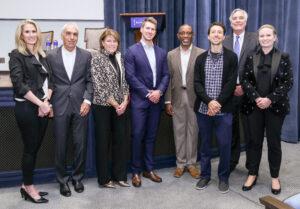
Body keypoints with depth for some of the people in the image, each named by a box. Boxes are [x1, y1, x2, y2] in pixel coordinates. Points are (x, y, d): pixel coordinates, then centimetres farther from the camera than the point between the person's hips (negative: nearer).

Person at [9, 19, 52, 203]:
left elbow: (49, 80, 10)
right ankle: (29, 187, 16)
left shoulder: (42, 55, 15)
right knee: (30, 148, 2)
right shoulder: (17, 55, -3)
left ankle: (27, 186, 23)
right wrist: (40, 103, -14)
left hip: (43, 107, 6)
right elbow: (19, 84, -12)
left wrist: (46, 102, -6)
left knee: (36, 147, 10)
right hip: (27, 108, -6)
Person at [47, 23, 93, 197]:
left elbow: (90, 81, 5)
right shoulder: (51, 55, 5)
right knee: (61, 145, 6)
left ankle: (78, 177, 24)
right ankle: (63, 180, 22)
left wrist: (87, 101, -7)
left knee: (81, 144, 5)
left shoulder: (86, 55, 6)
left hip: (80, 106, 1)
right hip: (60, 106, 0)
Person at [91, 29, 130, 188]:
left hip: (120, 106, 6)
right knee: (103, 141, 3)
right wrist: (115, 104, -11)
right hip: (103, 105, -5)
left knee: (121, 138, 7)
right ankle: (104, 178, 16)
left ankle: (120, 175, 20)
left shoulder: (119, 58, 11)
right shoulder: (97, 60, -7)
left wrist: (125, 101, -3)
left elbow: (123, 81, 11)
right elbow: (99, 86, -12)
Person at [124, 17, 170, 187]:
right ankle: (136, 171, 10)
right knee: (138, 136, -2)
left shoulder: (161, 53, 14)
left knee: (151, 136, 10)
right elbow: (130, 76, -7)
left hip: (156, 100, 4)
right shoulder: (132, 51, 0)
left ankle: (149, 169, 21)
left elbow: (166, 75, 10)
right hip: (139, 100, -4)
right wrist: (147, 93, -12)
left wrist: (159, 91, -8)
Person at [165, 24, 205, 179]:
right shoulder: (171, 55, 7)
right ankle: (180, 163, 21)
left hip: (194, 98, -2)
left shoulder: (201, 54, -1)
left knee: (193, 131, 6)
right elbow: (168, 79, 6)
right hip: (177, 99, 2)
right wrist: (168, 101, 1)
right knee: (179, 131, 8)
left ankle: (191, 163, 20)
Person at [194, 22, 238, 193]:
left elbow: (231, 83, -6)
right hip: (203, 109, 2)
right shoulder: (201, 58, 8)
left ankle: (223, 178, 20)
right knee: (205, 144, 11)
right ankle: (205, 176, 26)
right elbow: (197, 83, 0)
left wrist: (218, 103, -14)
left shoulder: (231, 57, 1)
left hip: (224, 110, -2)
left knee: (225, 145, 2)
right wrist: (209, 102, -14)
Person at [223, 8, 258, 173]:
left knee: (250, 130, 3)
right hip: (229, 92, 3)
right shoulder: (224, 41, 9)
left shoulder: (255, 39, 2)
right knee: (231, 129, 11)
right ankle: (232, 161, 25)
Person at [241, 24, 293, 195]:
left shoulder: (283, 57, 1)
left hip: (275, 107, -1)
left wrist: (269, 99, -14)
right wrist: (257, 98, -13)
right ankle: (252, 174, 21)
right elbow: (245, 80, 1)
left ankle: (275, 177, 20)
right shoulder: (252, 58, 6)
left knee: (274, 142, 6)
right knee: (254, 141, 7)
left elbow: (288, 83, -4)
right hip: (254, 106, 2)